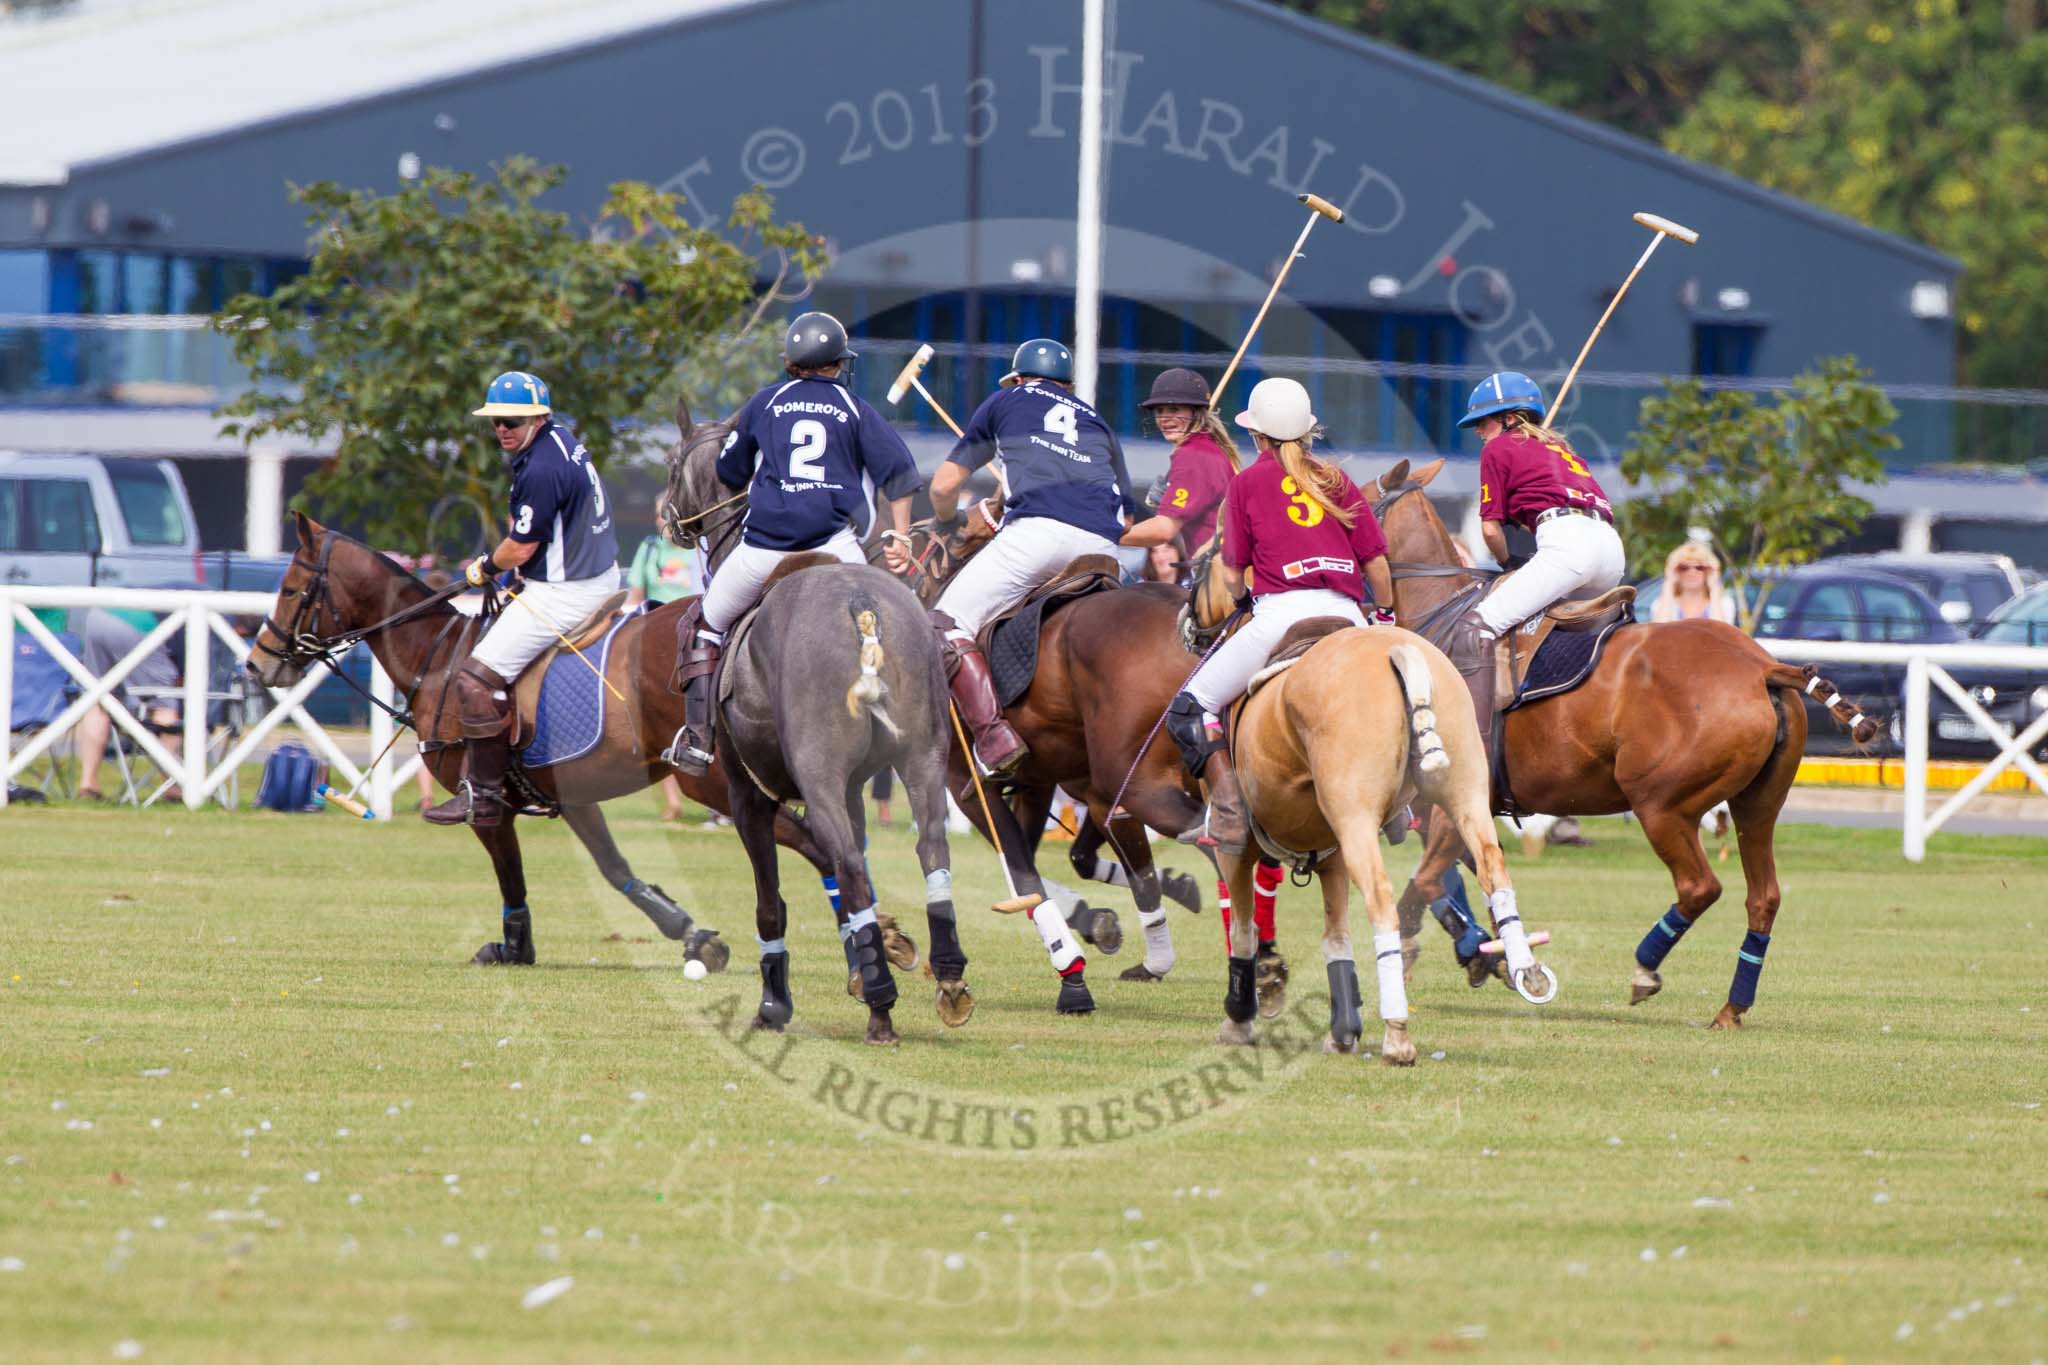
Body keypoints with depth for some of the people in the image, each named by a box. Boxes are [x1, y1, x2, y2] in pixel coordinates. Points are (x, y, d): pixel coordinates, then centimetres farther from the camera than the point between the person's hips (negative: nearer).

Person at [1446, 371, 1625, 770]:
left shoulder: (1498, 448, 12)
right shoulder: (1559, 446, 34)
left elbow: (1490, 527, 7)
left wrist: (1508, 565, 27)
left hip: (1567, 541, -8)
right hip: (1612, 548, 8)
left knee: (1474, 629, -14)